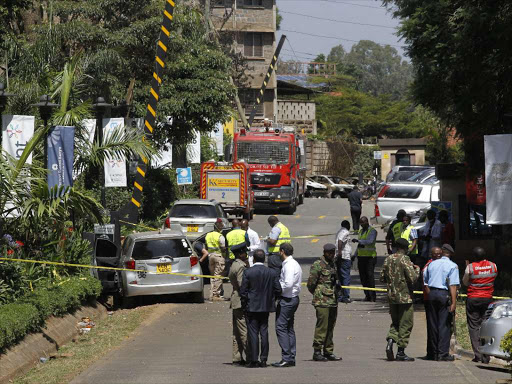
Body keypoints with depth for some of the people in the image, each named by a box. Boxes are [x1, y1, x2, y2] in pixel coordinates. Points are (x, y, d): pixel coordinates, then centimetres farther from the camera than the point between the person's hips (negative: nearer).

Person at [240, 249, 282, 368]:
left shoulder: (248, 272, -10)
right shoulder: (270, 273, 0)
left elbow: (243, 291, -10)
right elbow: (278, 290, 1)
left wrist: (244, 305, 2)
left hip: (252, 308, -4)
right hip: (265, 307, 4)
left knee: (253, 333, -1)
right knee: (264, 333, 9)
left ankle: (254, 360, -3)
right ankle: (263, 359, 8)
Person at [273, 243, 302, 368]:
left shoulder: (289, 265, -16)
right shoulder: (295, 264, 16)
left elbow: (288, 284, -24)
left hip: (287, 300, -10)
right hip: (293, 298, 10)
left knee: (281, 327, -9)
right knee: (289, 328, 13)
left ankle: (286, 358, -13)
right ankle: (291, 357, 15)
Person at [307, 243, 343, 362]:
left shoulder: (333, 265, 17)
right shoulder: (317, 265, -8)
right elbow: (311, 283, -9)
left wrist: (336, 295, 17)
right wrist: (318, 295, 2)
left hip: (333, 302, 8)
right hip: (322, 302, -8)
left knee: (330, 327, 10)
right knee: (322, 327, -8)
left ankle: (328, 351, 15)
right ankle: (317, 352, -4)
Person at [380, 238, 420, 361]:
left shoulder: (388, 259, 6)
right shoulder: (405, 260, -13)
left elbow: (382, 278, 11)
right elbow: (413, 278, -18)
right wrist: (417, 270, 0)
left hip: (391, 296, 6)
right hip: (405, 297, -6)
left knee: (395, 322, 18)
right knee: (405, 325, 2)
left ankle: (390, 340, -6)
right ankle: (401, 352, 2)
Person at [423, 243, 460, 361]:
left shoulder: (432, 264, 12)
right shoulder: (452, 266, -4)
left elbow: (425, 283, 15)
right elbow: (453, 286, -12)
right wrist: (453, 302, -14)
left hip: (432, 294, 5)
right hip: (444, 294, -5)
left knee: (434, 324, 9)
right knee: (444, 325, -2)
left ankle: (435, 352, 13)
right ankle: (443, 354, -5)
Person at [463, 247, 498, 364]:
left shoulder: (471, 267, -11)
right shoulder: (493, 266, -1)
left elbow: (465, 282, 1)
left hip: (473, 299, -3)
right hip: (488, 299, 3)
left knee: (474, 327, 3)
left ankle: (478, 354, -5)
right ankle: (486, 356, 1)